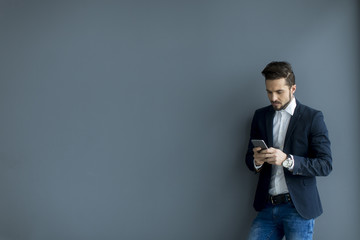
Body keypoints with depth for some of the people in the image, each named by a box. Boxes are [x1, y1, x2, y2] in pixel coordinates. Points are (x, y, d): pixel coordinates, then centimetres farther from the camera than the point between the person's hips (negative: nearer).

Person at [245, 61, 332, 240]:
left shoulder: (313, 118, -3)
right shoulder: (260, 116, 11)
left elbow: (325, 165, -8)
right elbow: (249, 157, 16)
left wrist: (287, 160, -21)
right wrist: (256, 161, -9)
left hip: (299, 207, -3)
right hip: (267, 206, 4)